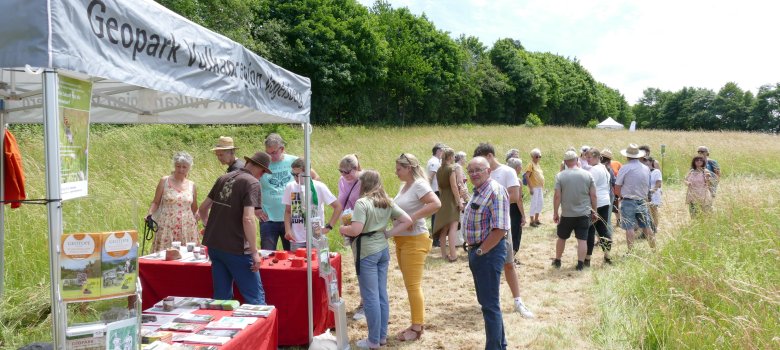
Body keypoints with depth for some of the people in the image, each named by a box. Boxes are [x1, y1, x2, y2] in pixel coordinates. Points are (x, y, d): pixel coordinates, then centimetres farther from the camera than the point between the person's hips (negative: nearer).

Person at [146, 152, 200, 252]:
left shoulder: (191, 185, 10)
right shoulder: (164, 181, 3)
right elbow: (155, 202, 6)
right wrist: (149, 214, -10)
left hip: (187, 229, 2)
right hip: (167, 228, -2)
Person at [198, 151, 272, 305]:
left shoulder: (223, 178, 10)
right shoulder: (252, 183, -11)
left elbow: (203, 209, 18)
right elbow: (247, 219, -22)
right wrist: (254, 252, -17)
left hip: (213, 245, 7)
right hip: (235, 248, -7)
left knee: (222, 297, 14)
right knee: (255, 297, 0)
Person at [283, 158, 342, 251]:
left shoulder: (319, 187, -6)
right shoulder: (290, 187, 2)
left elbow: (338, 207, -3)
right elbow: (288, 211, 11)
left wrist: (328, 227, -9)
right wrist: (287, 230, -4)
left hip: (315, 238, -3)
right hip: (296, 239, 3)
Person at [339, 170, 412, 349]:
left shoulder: (362, 202, -15)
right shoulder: (388, 202, 7)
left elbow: (356, 230, -23)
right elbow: (407, 221, 5)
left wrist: (343, 229, -4)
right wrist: (388, 234, 6)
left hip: (366, 253, -7)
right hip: (383, 250, 8)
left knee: (370, 297, 1)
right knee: (382, 295, 14)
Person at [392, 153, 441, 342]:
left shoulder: (419, 184, -16)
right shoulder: (404, 186, 10)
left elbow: (436, 204, -27)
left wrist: (414, 218, -26)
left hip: (414, 240, -9)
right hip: (402, 240, 9)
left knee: (413, 285, -2)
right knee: (410, 285, 15)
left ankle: (417, 327, 9)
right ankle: (416, 324, 25)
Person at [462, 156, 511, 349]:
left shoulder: (495, 192, -18)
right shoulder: (478, 192, 13)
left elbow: (500, 229, -25)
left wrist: (480, 251, -18)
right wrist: (473, 250, 14)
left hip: (489, 252, -10)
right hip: (477, 251, 10)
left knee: (490, 304, -2)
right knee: (486, 301, 19)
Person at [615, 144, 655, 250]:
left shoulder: (625, 168, -10)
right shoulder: (646, 169, 6)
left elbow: (617, 189, -9)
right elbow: (647, 187, 11)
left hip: (628, 202, -5)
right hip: (642, 201, 5)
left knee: (629, 228, -2)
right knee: (646, 227, 14)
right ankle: (654, 248, 19)